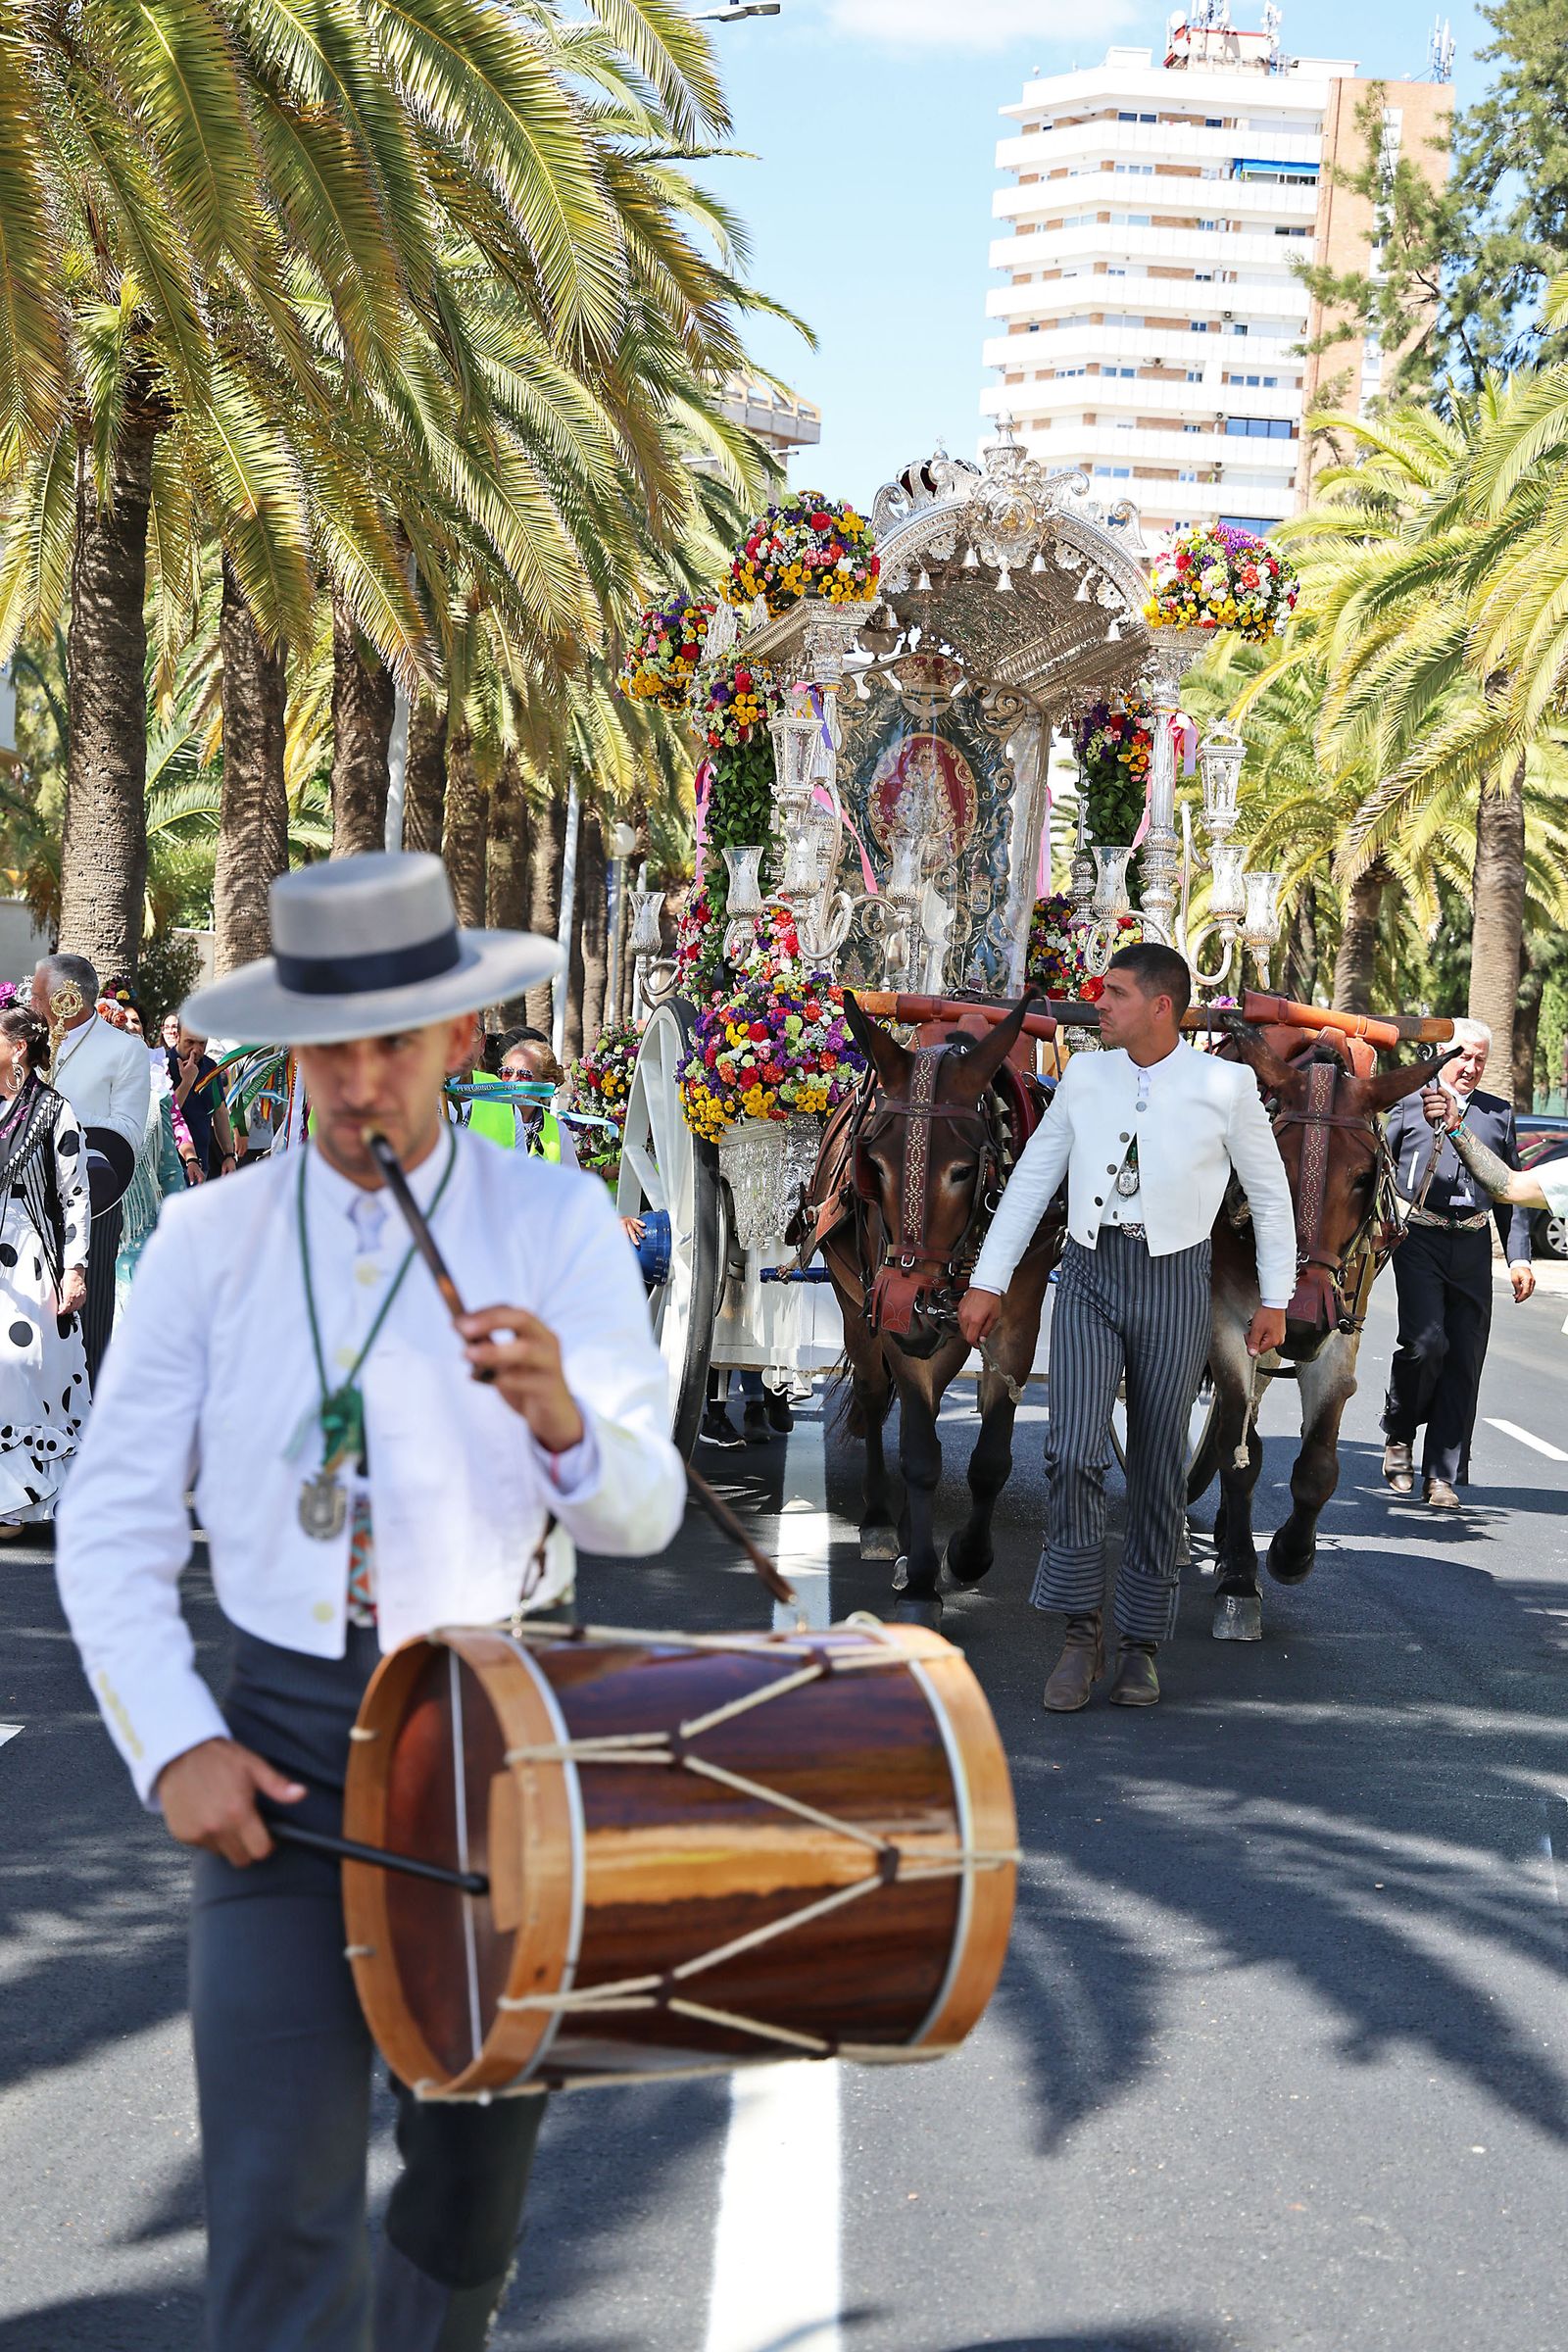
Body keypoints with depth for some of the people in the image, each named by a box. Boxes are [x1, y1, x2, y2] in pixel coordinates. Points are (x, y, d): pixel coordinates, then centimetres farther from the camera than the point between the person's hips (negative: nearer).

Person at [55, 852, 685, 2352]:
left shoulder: (558, 1223, -5)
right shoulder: (208, 1243, -3)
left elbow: (641, 1512, -12)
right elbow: (111, 1529, -1)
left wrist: (563, 1421, -34)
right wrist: (174, 1750, -14)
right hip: (282, 1745, -1)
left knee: (474, 2163, 17)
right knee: (278, 2204, -12)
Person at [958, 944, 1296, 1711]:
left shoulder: (1223, 1085, -3)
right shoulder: (1084, 1076, 4)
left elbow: (1270, 1191, 8)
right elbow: (1031, 1180, 10)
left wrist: (1275, 1299, 6)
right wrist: (986, 1282, 8)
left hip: (1173, 1282, -1)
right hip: (1090, 1276, 1)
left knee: (1158, 1469, 4)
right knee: (1074, 1452, -14)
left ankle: (1140, 1642, 16)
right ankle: (1081, 1633, -2)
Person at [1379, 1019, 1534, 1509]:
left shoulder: (1499, 1114, 17)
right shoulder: (1410, 1104, 9)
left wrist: (1518, 1257, 10)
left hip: (1474, 1247, 3)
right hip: (1420, 1239, -3)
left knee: (1464, 1359, 0)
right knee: (1426, 1341, -19)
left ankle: (1443, 1475, 6)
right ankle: (1398, 1435, 7)